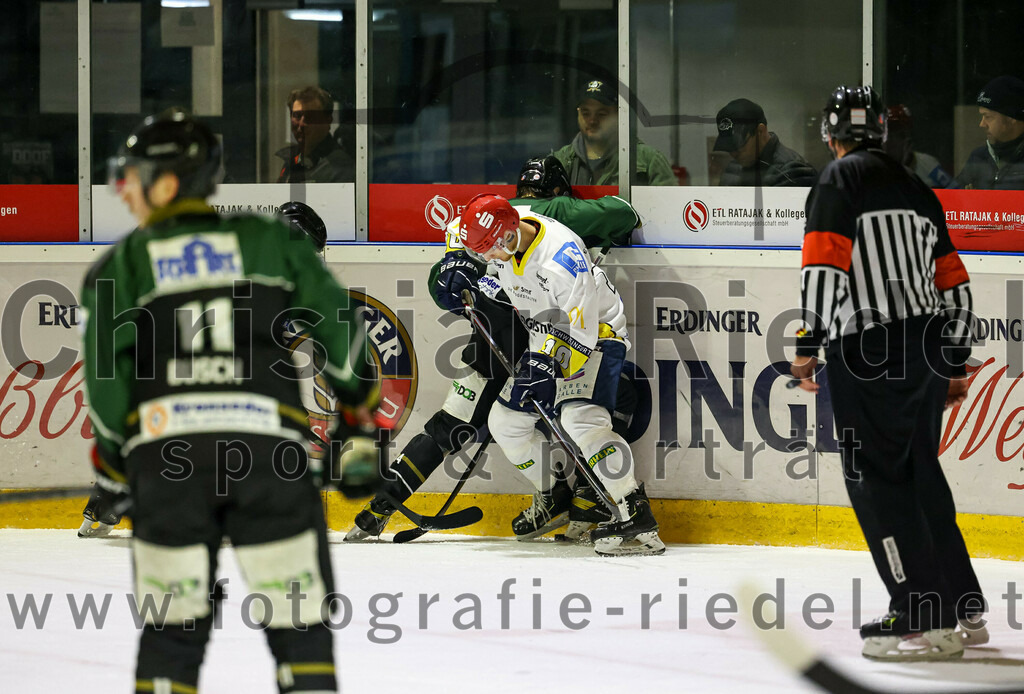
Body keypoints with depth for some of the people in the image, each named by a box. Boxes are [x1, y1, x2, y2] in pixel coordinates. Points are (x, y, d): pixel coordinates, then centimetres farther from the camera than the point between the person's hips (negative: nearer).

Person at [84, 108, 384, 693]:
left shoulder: (123, 263, 9)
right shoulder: (269, 242, 12)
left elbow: (106, 380, 6)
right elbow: (339, 330, 7)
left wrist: (112, 467, 18)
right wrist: (361, 425, 15)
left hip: (165, 451, 0)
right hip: (270, 444, 0)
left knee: (172, 628, 9)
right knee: (298, 623, 4)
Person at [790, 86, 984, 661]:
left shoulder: (841, 178, -2)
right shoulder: (916, 188, 20)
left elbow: (824, 266, -15)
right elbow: (955, 285, 21)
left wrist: (809, 344, -11)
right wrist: (957, 364, 26)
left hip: (869, 353, -8)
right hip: (927, 349, 8)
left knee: (876, 477, -6)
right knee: (920, 473, 17)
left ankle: (924, 620, -12)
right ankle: (966, 611, 20)